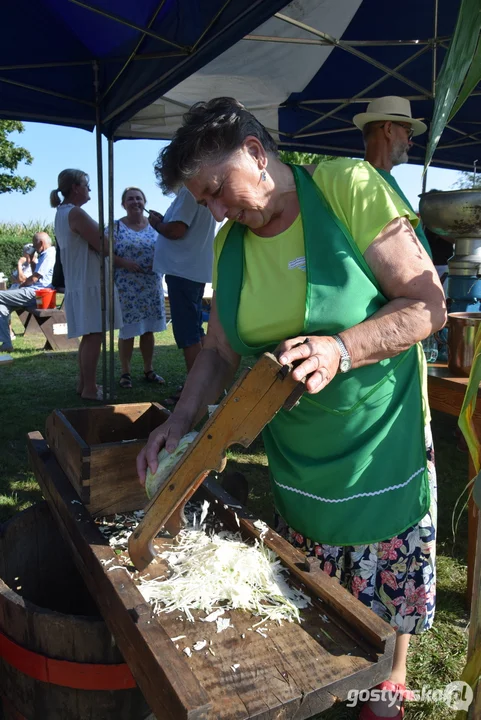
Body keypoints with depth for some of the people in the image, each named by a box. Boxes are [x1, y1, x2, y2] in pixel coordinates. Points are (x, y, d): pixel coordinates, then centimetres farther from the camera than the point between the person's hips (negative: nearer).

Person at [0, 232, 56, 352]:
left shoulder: (49, 255, -10)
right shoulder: (46, 255, 25)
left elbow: (34, 279, -15)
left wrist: (21, 285, 2)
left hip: (35, 293, -11)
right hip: (34, 292, 11)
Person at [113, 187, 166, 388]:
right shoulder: (116, 227, -1)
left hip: (151, 285, 3)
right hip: (126, 287, -3)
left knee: (148, 329, 10)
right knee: (127, 330, 0)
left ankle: (148, 370, 21)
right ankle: (125, 372, 12)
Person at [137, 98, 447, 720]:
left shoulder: (350, 187, -13)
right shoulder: (230, 244, 3)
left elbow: (428, 305, -15)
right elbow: (220, 351, 9)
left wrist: (341, 349, -29)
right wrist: (181, 419, -2)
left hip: (383, 445, -3)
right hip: (296, 457, 4)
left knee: (388, 591, 10)